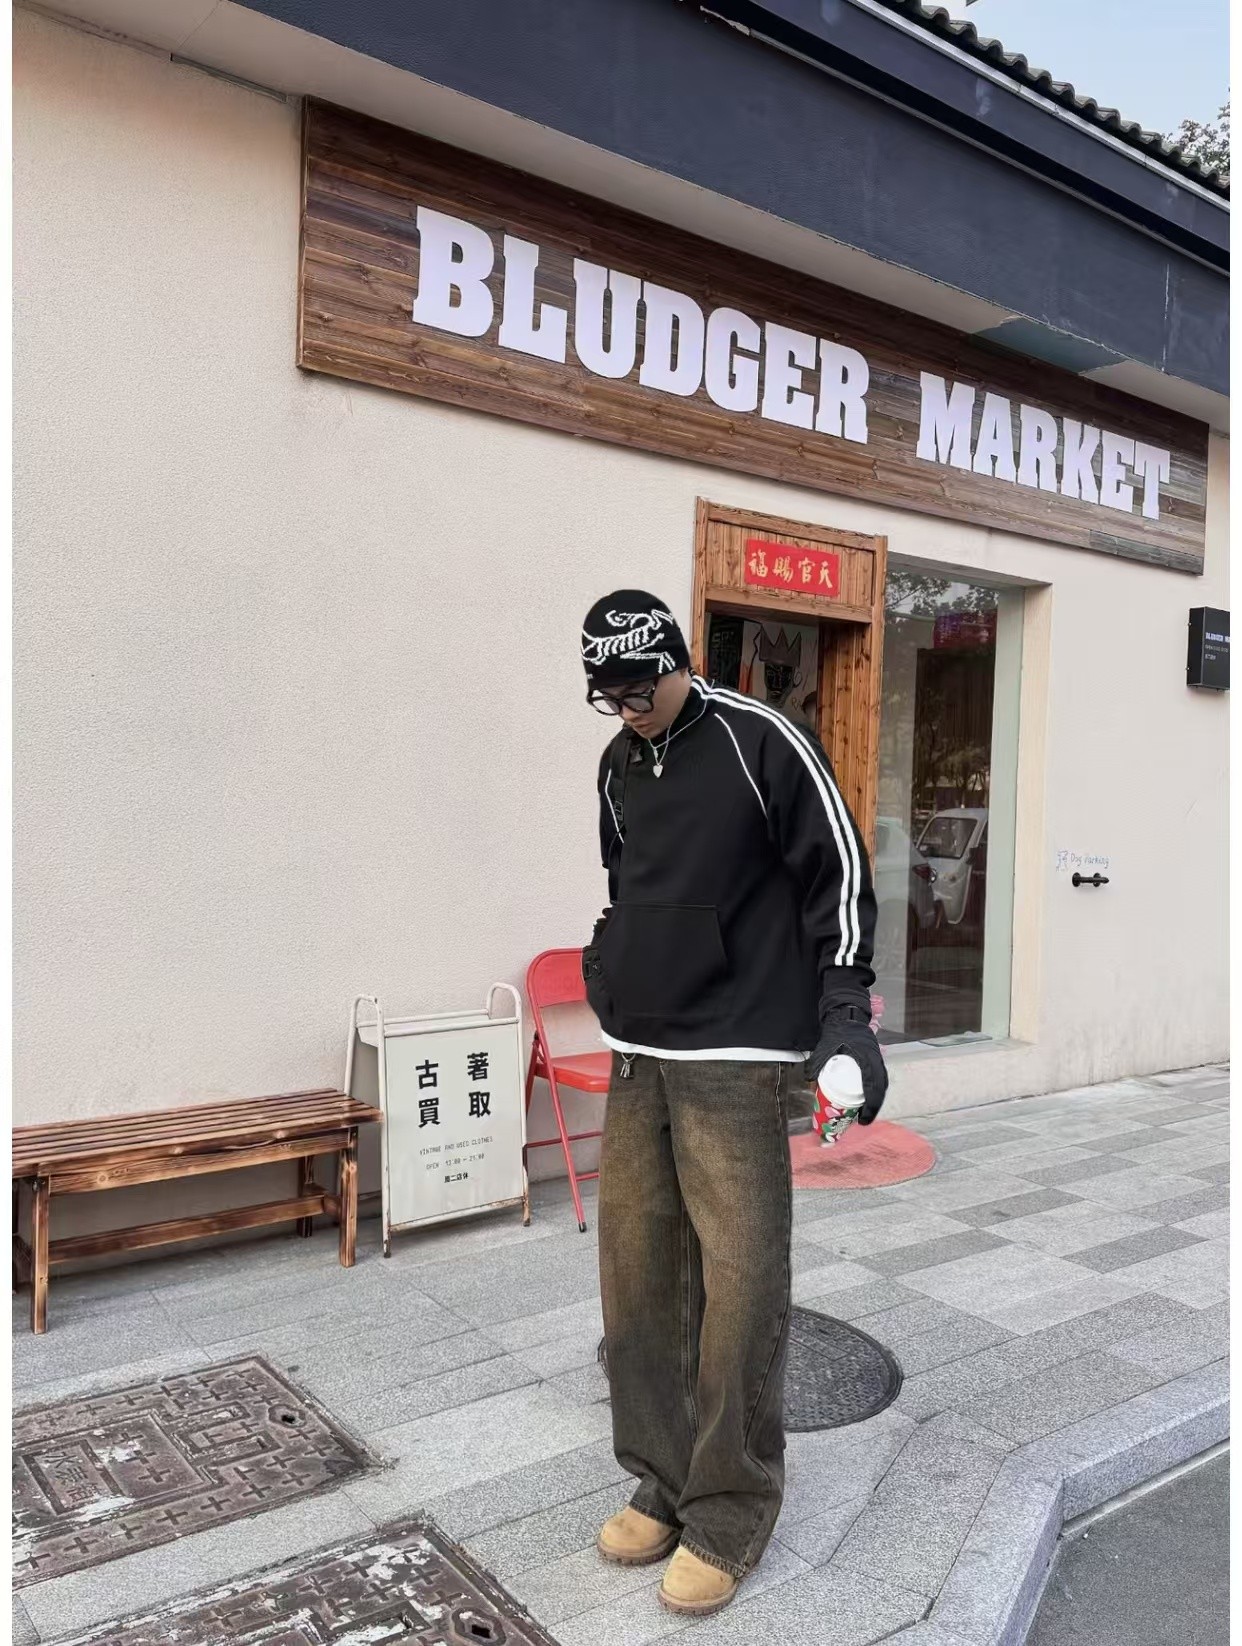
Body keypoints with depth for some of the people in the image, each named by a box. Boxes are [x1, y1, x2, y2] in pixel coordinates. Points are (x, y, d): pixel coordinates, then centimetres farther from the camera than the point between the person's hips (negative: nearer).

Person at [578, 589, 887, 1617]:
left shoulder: (761, 742, -8)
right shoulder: (619, 765, 12)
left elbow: (839, 876, -7)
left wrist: (845, 1013, -13)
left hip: (735, 1065, -6)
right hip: (635, 1062, 6)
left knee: (739, 1289, -2)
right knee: (636, 1282, 10)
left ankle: (731, 1515, 18)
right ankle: (664, 1485, 29)